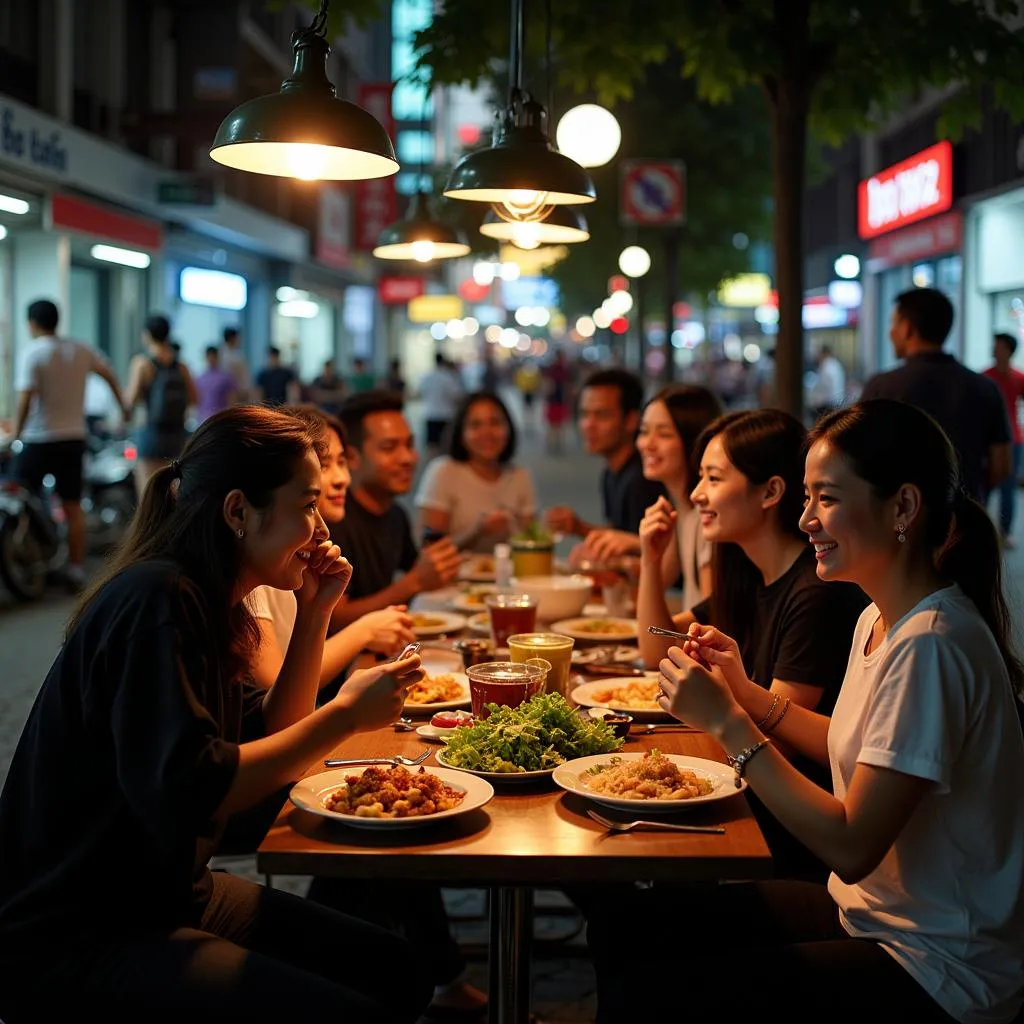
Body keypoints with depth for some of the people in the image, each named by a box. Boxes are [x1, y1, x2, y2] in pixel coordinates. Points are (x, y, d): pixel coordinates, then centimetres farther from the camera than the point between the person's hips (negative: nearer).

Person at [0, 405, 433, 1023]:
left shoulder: (207, 601, 8)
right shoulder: (155, 601, -21)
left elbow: (265, 739, 12)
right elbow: (186, 791, -31)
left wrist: (315, 616, 3)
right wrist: (345, 715, -24)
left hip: (166, 893, 10)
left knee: (398, 971, 5)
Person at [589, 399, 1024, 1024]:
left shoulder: (929, 646, -25)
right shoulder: (879, 620, 5)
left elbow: (850, 846, -25)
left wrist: (727, 722, -22)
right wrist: (746, 693, 5)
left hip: (937, 970, -9)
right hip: (865, 906, 9)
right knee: (626, 928, 6)